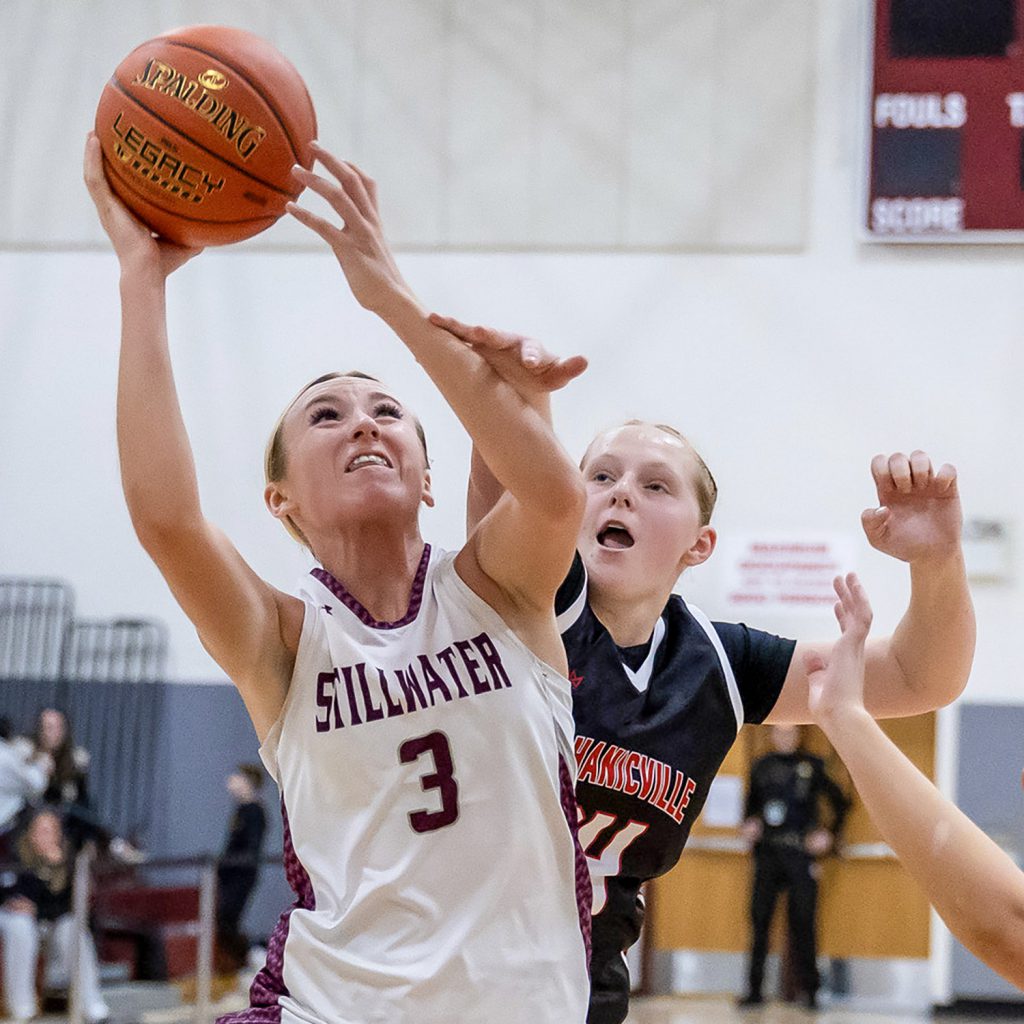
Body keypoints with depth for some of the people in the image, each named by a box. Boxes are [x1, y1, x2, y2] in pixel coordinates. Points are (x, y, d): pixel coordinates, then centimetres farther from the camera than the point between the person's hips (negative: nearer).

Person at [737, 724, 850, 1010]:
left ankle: (808, 989, 3)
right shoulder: (761, 766, 11)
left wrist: (829, 834, -2)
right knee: (759, 919, 1)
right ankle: (755, 990, 6)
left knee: (803, 922, -2)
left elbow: (840, 802, 8)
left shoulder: (812, 766, 3)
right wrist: (748, 826, 2)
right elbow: (751, 804, 20)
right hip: (767, 853, 3)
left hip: (800, 854, -3)